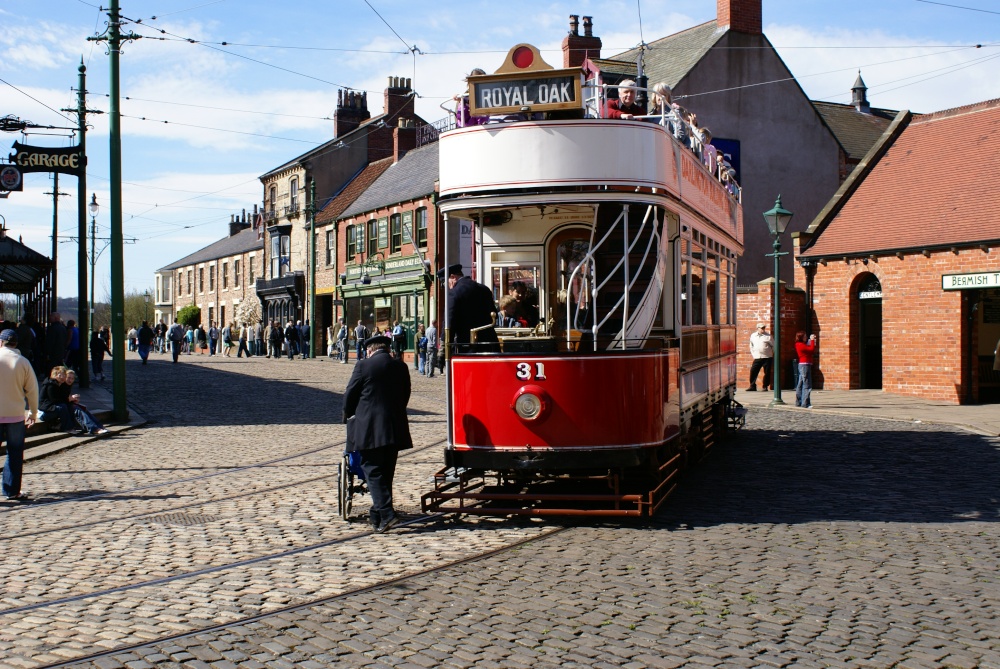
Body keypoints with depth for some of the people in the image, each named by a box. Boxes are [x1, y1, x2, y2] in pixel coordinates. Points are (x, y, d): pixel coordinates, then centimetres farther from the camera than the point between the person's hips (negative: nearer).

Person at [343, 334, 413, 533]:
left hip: (369, 428, -4)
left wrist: (349, 416, 17)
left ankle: (386, 513, -16)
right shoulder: (401, 367, 7)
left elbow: (350, 394, -1)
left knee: (373, 470, -3)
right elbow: (405, 395, 12)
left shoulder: (363, 365, -5)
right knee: (386, 471, 13)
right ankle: (377, 514, 20)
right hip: (394, 427, 5)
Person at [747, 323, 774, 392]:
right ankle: (752, 386, 6)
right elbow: (751, 345, 22)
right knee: (753, 371, -4)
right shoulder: (753, 336, 9)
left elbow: (773, 345, 7)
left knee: (767, 373, 0)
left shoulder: (768, 336, -1)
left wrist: (773, 353, 10)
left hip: (767, 357, -2)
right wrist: (752, 353, 17)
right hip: (757, 358, 2)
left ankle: (765, 387, 12)